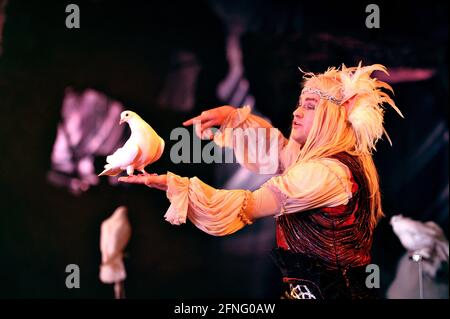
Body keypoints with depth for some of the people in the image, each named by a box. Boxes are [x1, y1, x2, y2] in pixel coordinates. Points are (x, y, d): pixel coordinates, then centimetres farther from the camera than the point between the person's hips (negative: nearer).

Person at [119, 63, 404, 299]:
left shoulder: (324, 173, -20)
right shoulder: (344, 160, 9)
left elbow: (244, 207, -23)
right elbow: (274, 146, 22)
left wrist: (171, 184, -24)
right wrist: (233, 116, 8)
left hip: (320, 292, -9)